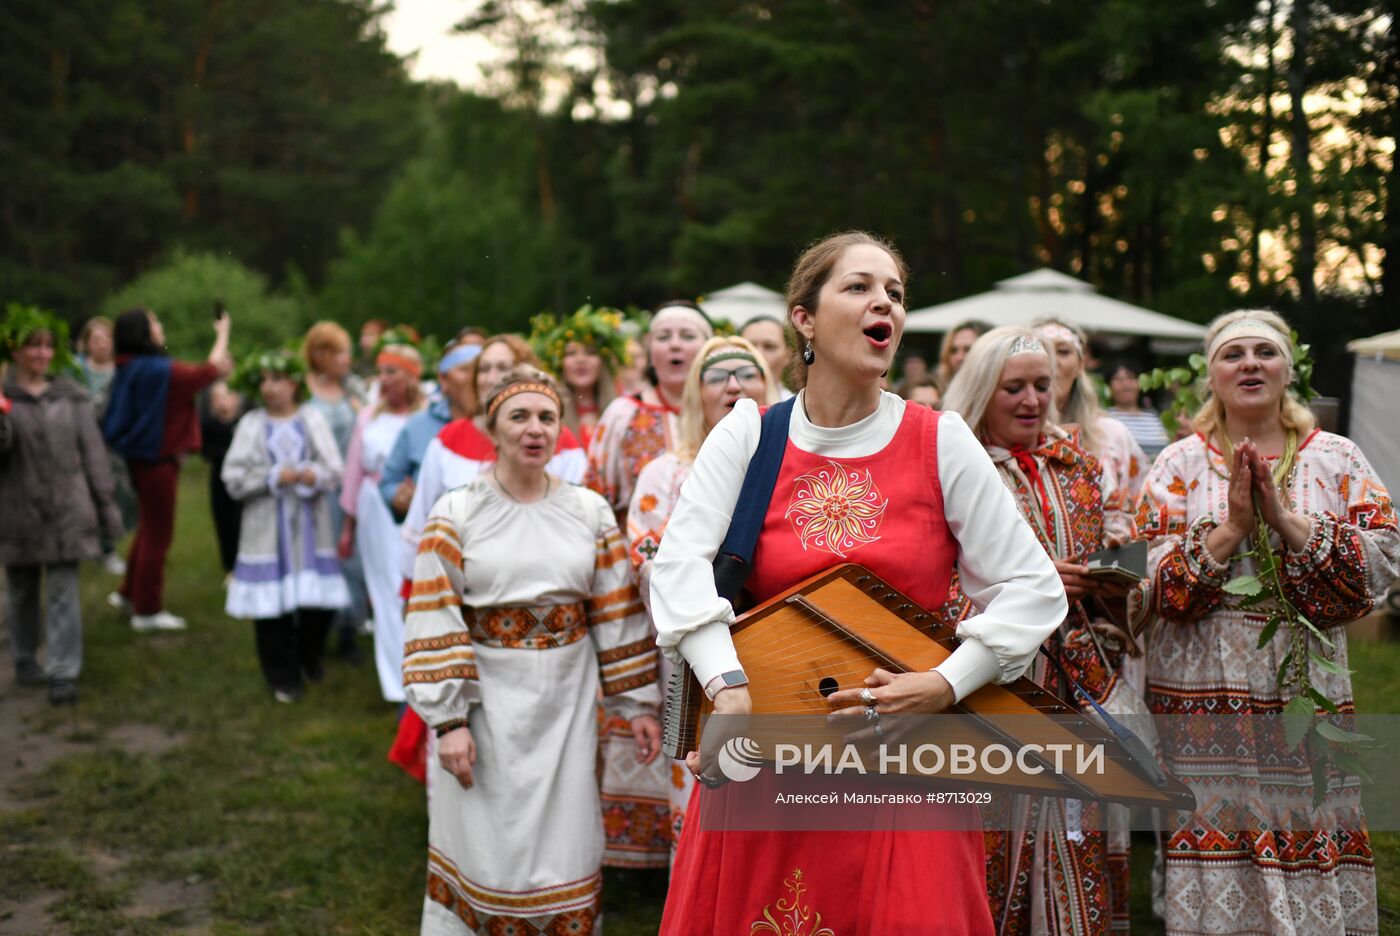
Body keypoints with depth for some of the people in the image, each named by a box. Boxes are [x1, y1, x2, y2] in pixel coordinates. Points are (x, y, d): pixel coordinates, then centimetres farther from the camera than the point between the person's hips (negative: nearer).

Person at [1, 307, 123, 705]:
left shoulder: (71, 396, 4)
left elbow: (93, 452, 6)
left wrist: (106, 504, 4)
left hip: (67, 508, 0)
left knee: (63, 591, -4)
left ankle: (64, 673, -2)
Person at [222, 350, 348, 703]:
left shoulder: (313, 419, 9)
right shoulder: (251, 424, 5)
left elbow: (334, 470, 2)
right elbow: (233, 477, -2)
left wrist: (315, 475, -18)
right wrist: (273, 478, -12)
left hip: (310, 525, 1)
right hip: (267, 528, -1)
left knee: (320, 601, 0)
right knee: (272, 602, -3)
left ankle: (309, 658, 28)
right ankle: (284, 677, 12)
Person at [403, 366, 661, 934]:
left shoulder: (590, 512, 4)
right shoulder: (455, 515, -3)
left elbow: (617, 615, 6)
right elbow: (436, 626, -7)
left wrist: (638, 703, 4)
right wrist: (449, 721, -13)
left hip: (566, 701, 2)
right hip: (487, 699, -2)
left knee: (563, 843, 6)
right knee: (483, 846, 5)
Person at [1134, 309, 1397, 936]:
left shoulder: (1339, 460, 7)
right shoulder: (1179, 465, 4)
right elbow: (1158, 589, -4)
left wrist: (1285, 519, -14)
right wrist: (1233, 526, -15)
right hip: (1204, 696, -1)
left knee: (1311, 856, 1)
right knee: (1212, 846, 0)